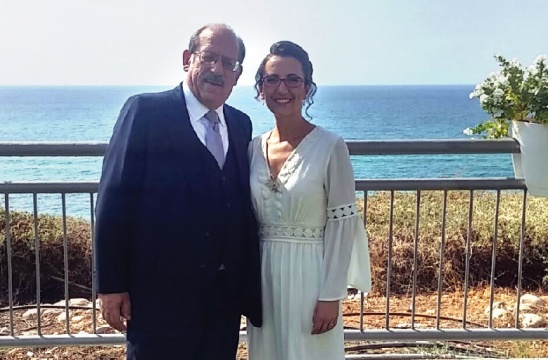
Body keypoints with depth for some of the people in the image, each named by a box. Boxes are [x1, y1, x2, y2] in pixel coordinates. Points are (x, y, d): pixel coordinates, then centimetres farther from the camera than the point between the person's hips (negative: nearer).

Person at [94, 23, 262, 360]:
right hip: (162, 291, -5)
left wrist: (249, 281, 9)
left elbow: (243, 205, 11)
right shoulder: (145, 111, -8)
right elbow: (115, 199, -10)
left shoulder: (241, 125, 9)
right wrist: (111, 285, -12)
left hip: (226, 293, 6)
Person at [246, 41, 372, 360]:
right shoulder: (254, 148, 3)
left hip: (310, 275, -4)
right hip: (264, 276, 5)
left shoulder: (331, 147, -11)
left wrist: (331, 295, -13)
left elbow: (342, 224, -11)